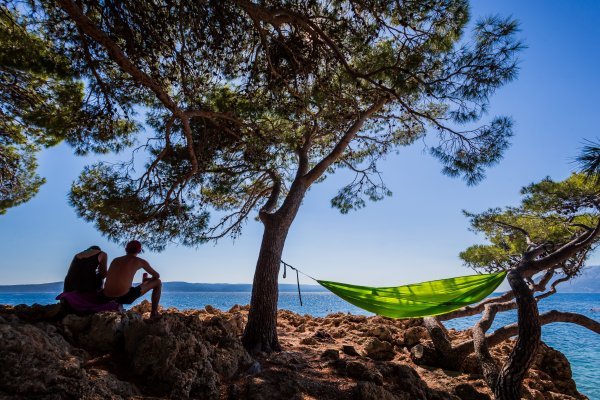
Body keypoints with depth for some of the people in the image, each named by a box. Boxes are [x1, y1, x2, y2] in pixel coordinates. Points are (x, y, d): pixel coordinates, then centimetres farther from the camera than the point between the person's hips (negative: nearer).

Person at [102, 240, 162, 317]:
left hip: (108, 298, 6)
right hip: (125, 297, -6)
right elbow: (157, 276, 14)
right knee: (158, 282, 14)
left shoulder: (115, 260, 18)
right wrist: (146, 280, 37)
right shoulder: (140, 261, 5)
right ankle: (154, 313, 16)